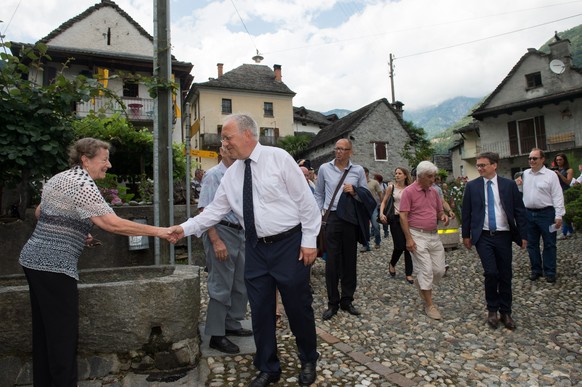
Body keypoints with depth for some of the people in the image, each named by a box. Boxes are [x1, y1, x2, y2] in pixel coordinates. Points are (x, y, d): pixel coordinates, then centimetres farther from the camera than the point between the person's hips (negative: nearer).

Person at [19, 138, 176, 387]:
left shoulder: (59, 178, 12)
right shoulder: (82, 185, -18)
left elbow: (40, 213, 23)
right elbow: (113, 224, -27)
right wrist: (157, 231, -24)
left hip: (35, 259, 10)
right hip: (54, 266, -10)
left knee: (44, 330, 17)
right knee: (63, 333, -1)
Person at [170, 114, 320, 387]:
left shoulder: (278, 158, -8)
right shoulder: (231, 175, 7)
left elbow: (305, 200, -9)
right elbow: (215, 210, 9)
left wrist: (309, 240, -11)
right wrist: (186, 228, -3)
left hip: (289, 244, -5)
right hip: (256, 249, 5)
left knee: (298, 307, 8)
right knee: (260, 311, 12)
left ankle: (308, 362, 35)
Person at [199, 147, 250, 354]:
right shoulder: (213, 175, -9)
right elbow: (205, 209, -15)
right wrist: (216, 241, -21)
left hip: (241, 233, 8)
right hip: (221, 231, -8)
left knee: (240, 284, 15)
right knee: (221, 286, -2)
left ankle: (232, 325, 31)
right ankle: (216, 335, 11)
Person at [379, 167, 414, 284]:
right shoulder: (391, 187, 1)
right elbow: (384, 202, 4)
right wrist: (381, 213, -10)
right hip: (396, 219, -2)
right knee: (399, 246, -6)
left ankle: (408, 273, 13)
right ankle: (392, 264, 25)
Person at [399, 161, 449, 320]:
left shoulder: (434, 191, 10)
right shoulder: (409, 191, -9)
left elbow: (439, 211, 20)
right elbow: (403, 216, -12)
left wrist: (443, 216, -5)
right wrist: (409, 239, -17)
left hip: (434, 235, 6)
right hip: (418, 236, -6)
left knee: (439, 269, 7)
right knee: (426, 270, -4)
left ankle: (422, 285, 35)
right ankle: (429, 305, 10)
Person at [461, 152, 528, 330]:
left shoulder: (509, 185, 2)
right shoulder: (472, 186, 1)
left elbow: (519, 211, 4)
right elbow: (466, 212, 5)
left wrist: (523, 235, 2)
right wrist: (466, 235, 4)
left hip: (504, 236, 1)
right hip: (483, 236, -1)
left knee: (505, 275, 8)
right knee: (491, 273, -9)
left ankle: (505, 312, 25)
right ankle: (492, 310, 13)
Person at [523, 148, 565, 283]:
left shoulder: (551, 175, -5)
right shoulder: (525, 174, 8)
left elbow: (557, 196, -7)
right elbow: (520, 192, 12)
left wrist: (559, 216, -10)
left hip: (546, 213, -4)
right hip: (528, 213, 4)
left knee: (549, 244, 4)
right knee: (532, 244, 12)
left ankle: (550, 272, 16)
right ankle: (536, 270, 25)